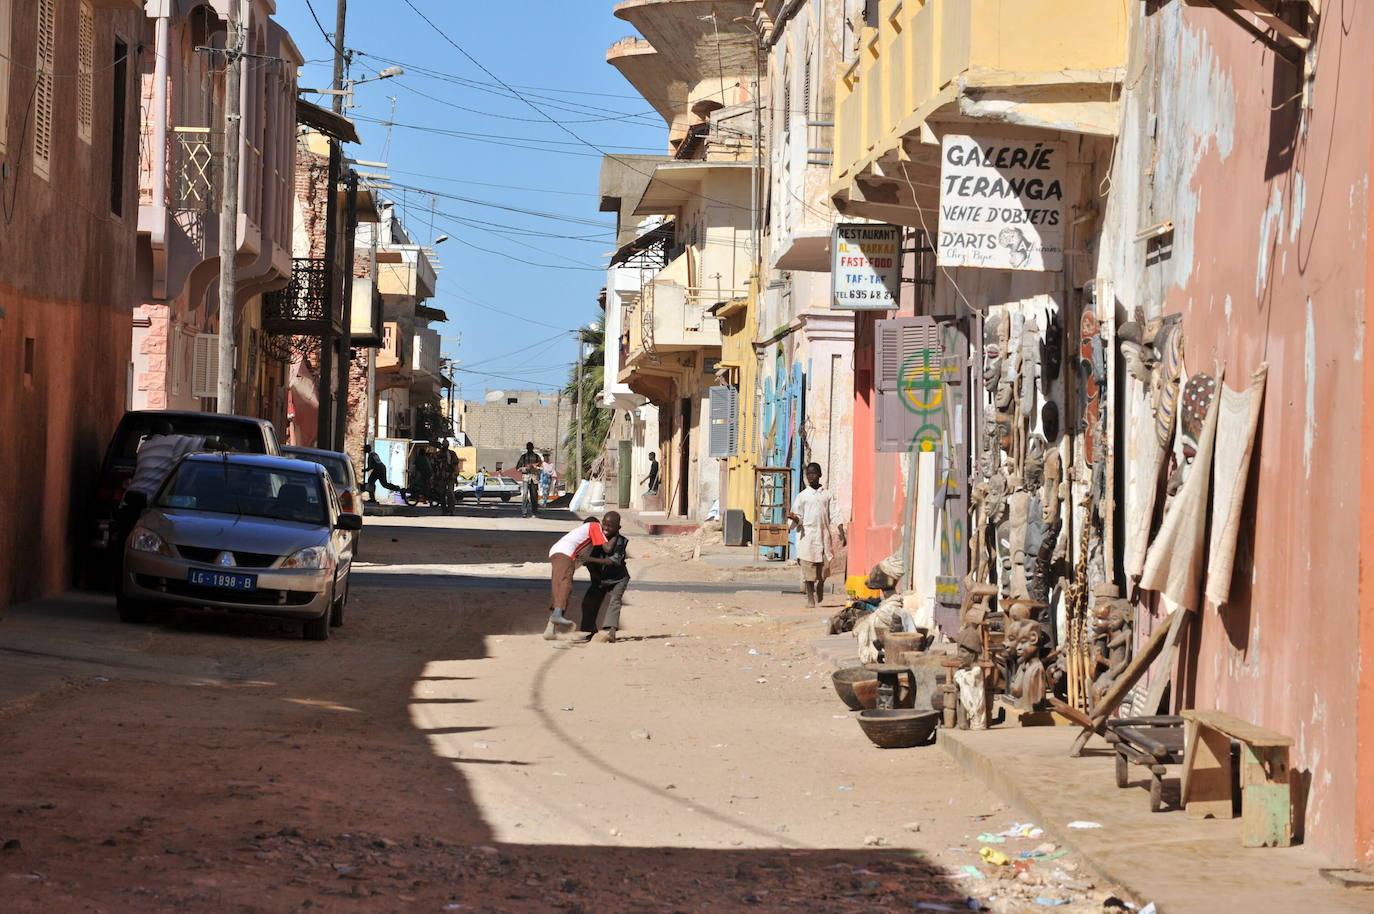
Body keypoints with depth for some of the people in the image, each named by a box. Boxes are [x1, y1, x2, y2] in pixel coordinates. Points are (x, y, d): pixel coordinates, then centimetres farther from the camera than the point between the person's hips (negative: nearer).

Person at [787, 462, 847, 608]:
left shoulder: (827, 495, 11)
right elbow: (798, 520, 5)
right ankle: (810, 599, 2)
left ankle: (820, 599, 15)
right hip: (807, 536, -1)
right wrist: (794, 518, -18)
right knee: (808, 569, -5)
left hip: (824, 535, 1)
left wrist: (841, 533, -3)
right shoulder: (802, 496, 7)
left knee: (823, 571, 0)